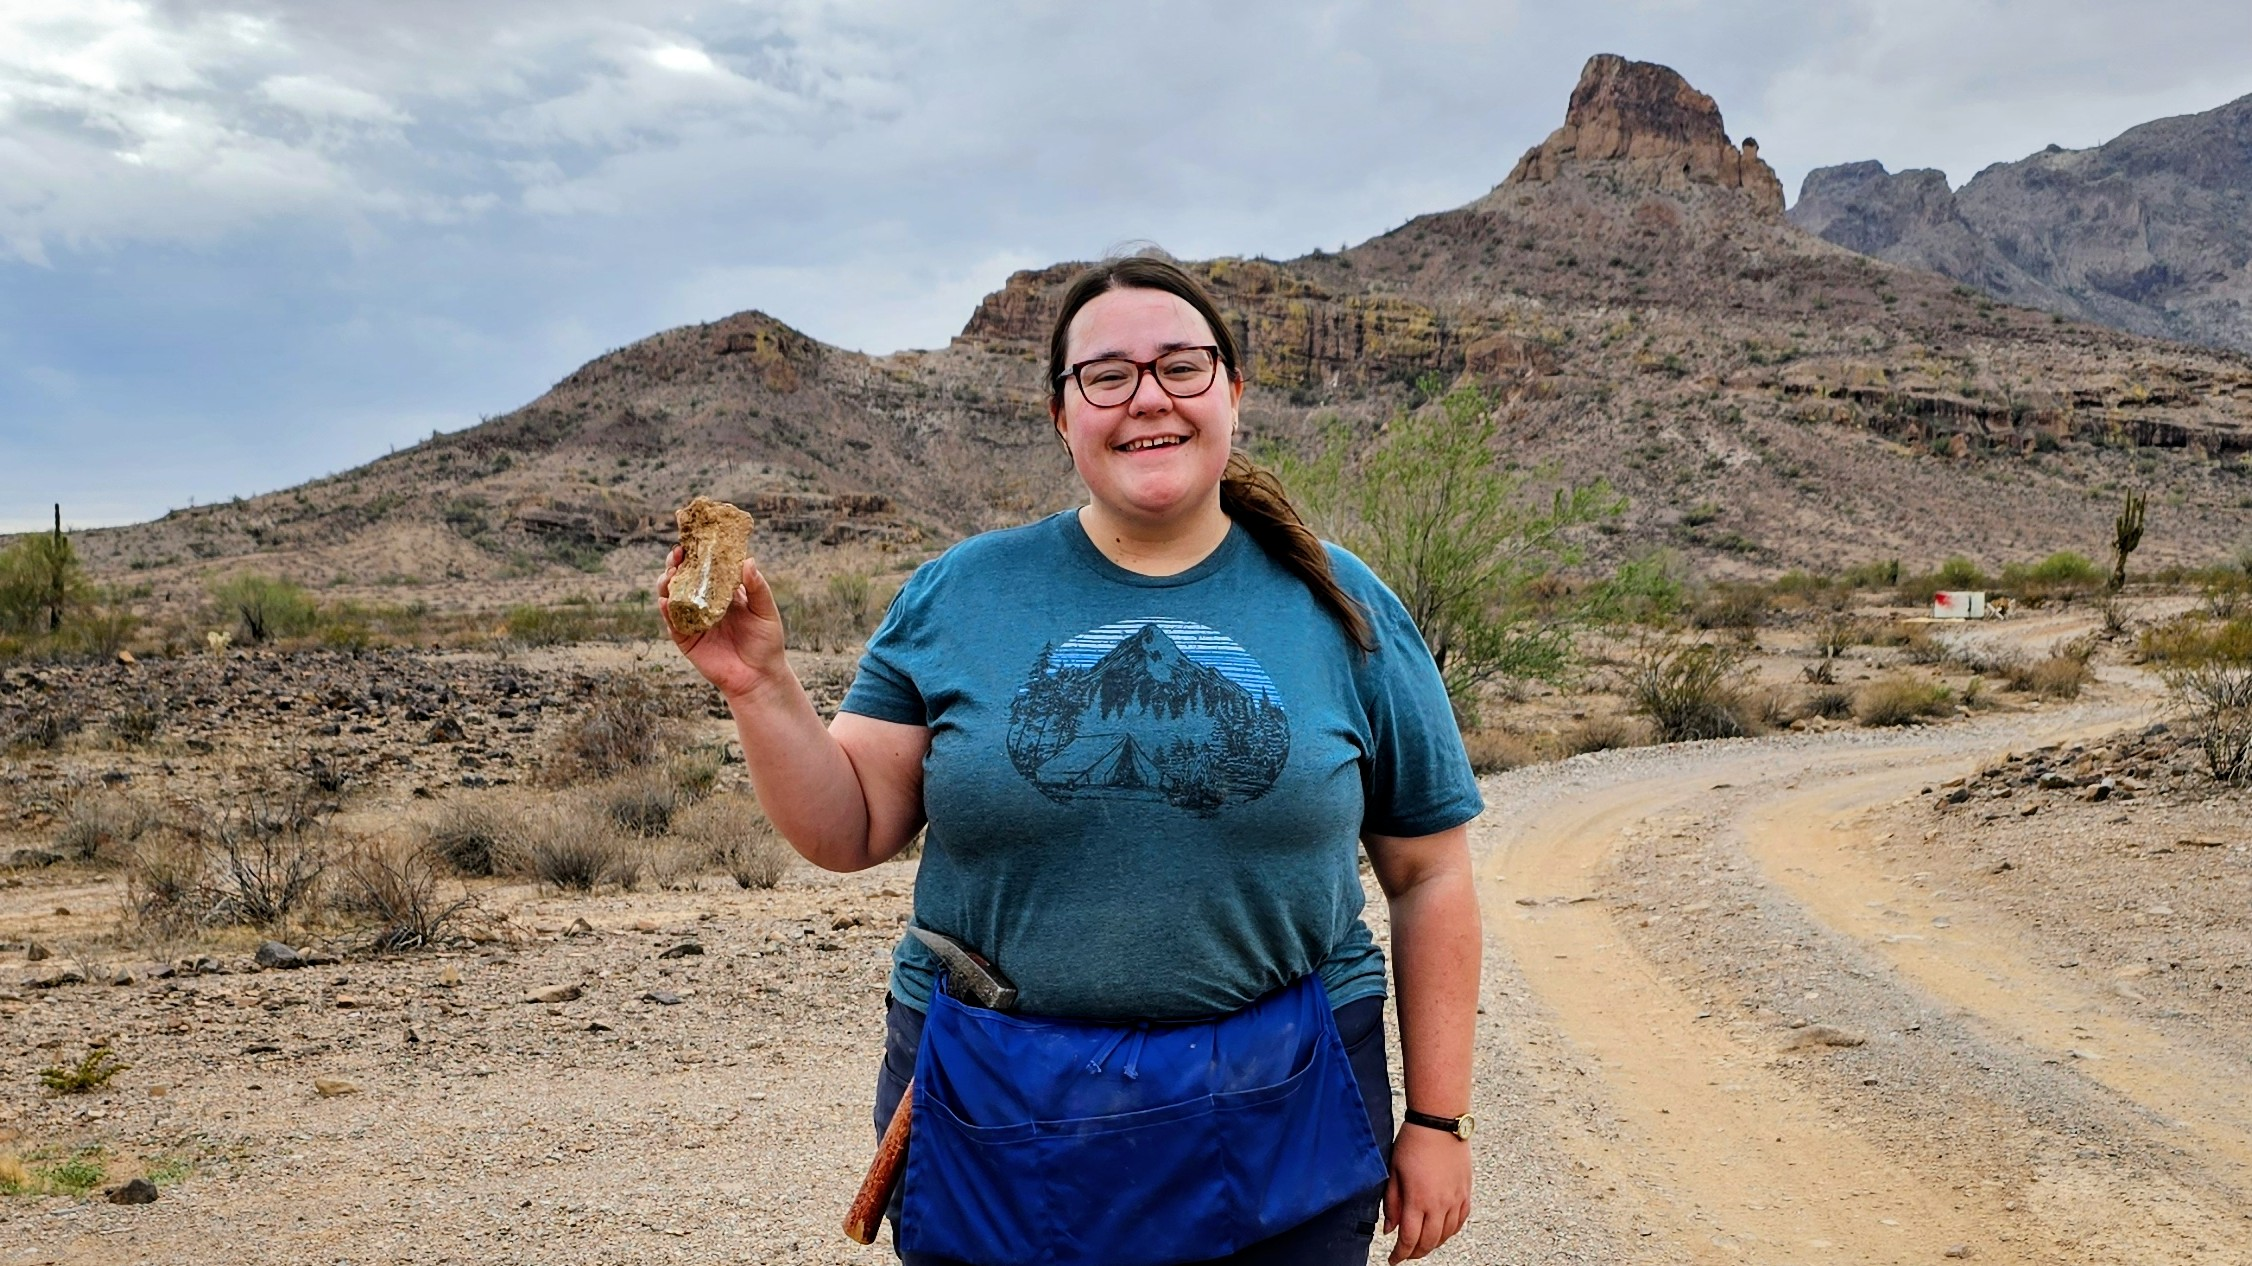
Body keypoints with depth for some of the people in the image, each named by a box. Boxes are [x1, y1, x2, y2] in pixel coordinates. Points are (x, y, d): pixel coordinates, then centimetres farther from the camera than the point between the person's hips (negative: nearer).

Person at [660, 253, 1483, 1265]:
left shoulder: (1342, 608, 0)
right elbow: (850, 832, 1)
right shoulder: (958, 593, 0)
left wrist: (1437, 1121, 3)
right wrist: (759, 686, -14)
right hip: (997, 1134, 0)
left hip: (1274, 1125, 0)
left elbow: (1429, 877, 4)